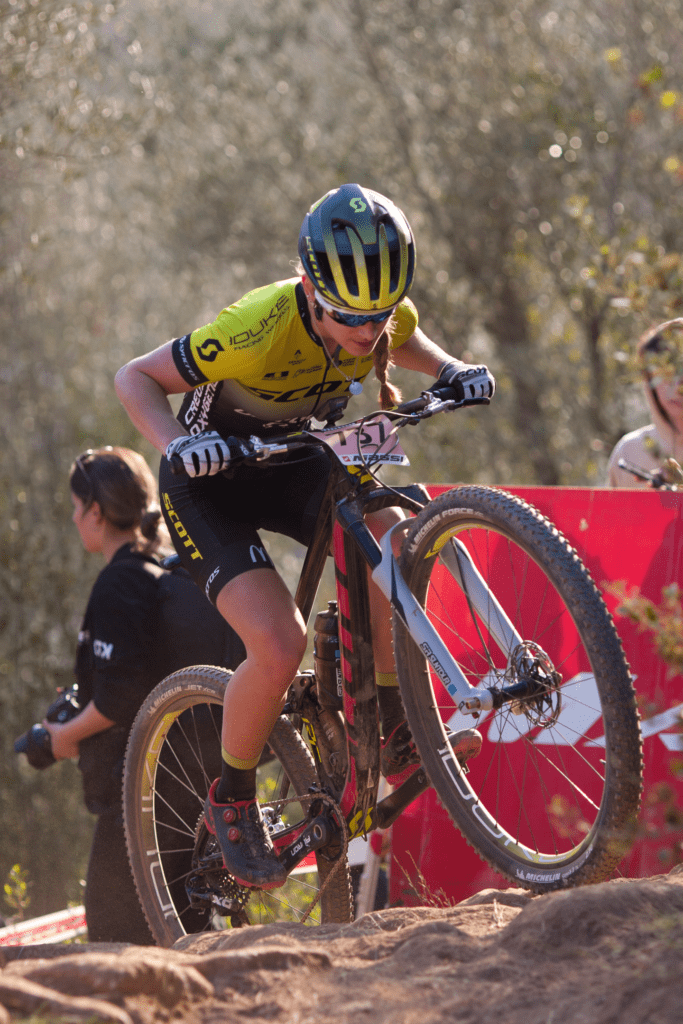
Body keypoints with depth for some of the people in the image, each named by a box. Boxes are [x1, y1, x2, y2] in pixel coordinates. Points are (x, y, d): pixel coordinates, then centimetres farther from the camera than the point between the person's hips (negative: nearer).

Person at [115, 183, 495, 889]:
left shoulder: (384, 317, -18)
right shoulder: (260, 329, -34)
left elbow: (411, 349, 10)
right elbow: (134, 378, -22)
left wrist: (456, 373, -12)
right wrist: (177, 445, -41)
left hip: (290, 465, 5)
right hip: (210, 485, -5)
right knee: (280, 645, -23)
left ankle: (397, 727, -5)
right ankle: (233, 801, 3)